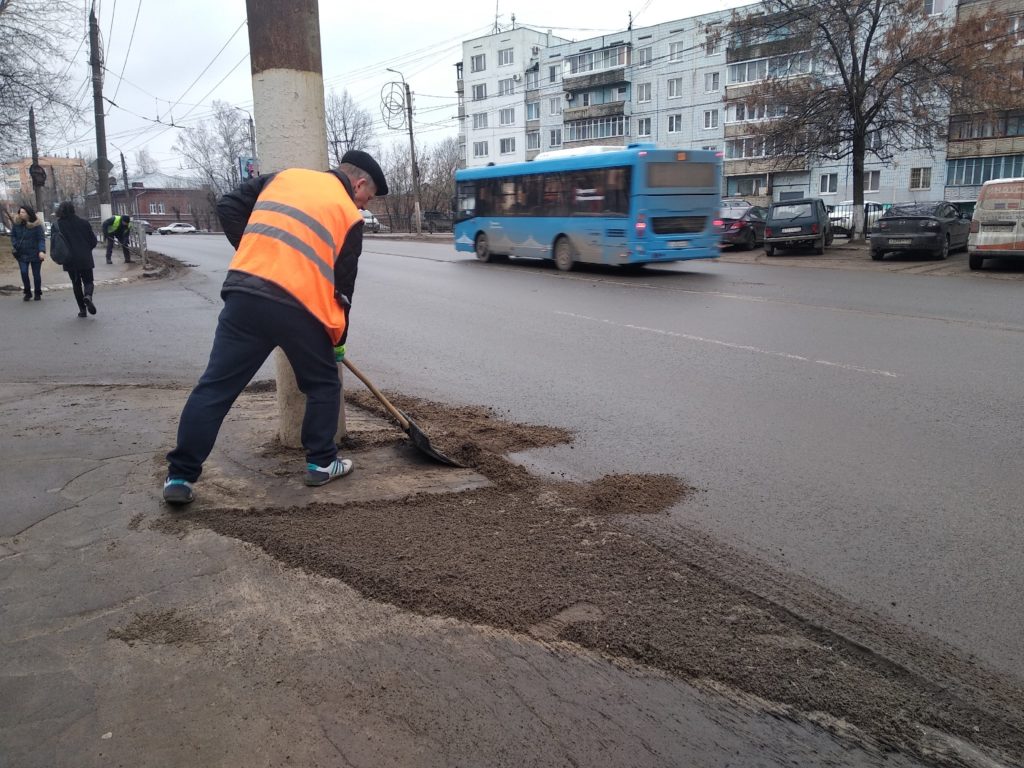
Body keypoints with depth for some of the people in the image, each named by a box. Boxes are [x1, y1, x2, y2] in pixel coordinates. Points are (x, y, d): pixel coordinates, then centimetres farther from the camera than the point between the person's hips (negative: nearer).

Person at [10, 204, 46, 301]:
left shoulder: (36, 224, -10)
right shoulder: (17, 223, 1)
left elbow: (41, 239, -13)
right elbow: (13, 235, 11)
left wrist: (42, 251, -25)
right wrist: (15, 245, -4)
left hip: (35, 254, -3)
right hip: (22, 254, 3)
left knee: (36, 274, 6)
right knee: (24, 273, -7)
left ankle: (38, 293, 21)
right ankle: (27, 293, 7)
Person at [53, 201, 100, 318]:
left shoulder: (56, 225, -2)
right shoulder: (83, 223, -2)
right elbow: (93, 241, 1)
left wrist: (59, 257, 11)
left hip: (69, 260, 0)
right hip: (85, 259, 0)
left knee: (76, 283, 13)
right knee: (88, 281, 10)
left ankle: (82, 309, 10)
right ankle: (88, 296, -24)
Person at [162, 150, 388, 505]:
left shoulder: (284, 176, 20)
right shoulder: (349, 215, 10)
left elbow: (228, 207, 18)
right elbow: (343, 286, 12)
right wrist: (339, 338, 24)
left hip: (244, 294, 4)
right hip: (299, 306, -3)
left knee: (214, 387, 8)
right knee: (323, 385, 19)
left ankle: (180, 476, 10)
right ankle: (321, 463, 25)